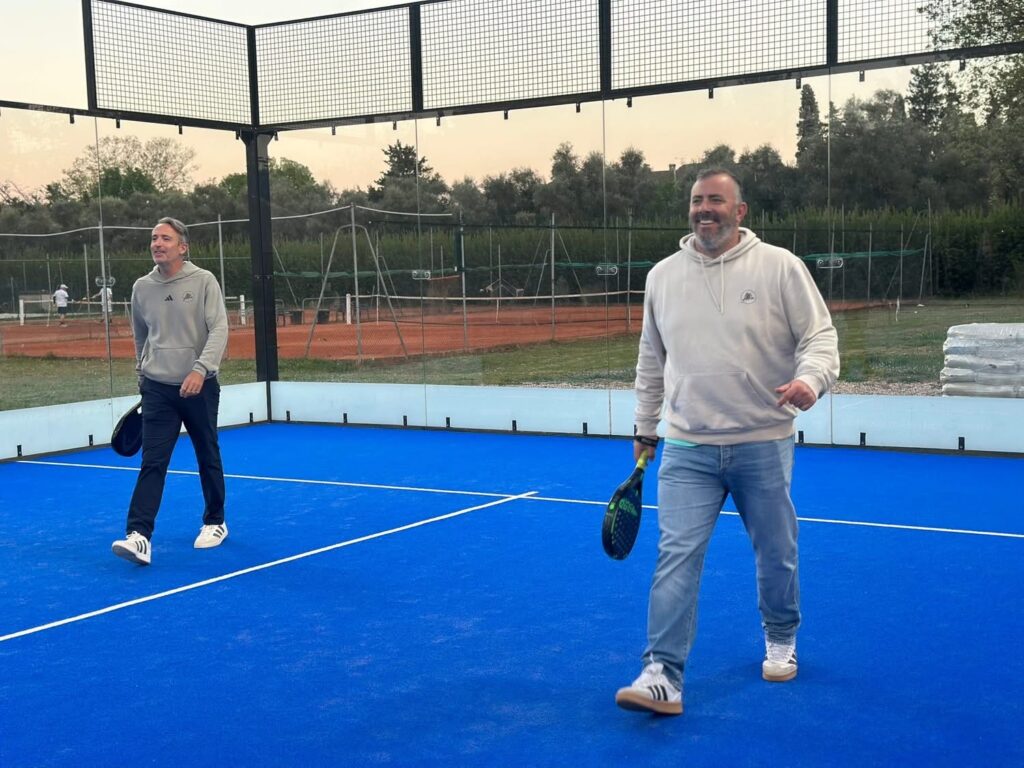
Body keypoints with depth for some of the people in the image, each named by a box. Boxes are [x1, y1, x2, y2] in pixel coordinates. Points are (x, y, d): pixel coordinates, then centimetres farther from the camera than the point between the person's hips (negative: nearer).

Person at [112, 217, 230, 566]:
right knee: (152, 462, -8)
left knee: (208, 458, 12)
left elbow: (219, 329, -15)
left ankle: (215, 522, 29)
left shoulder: (203, 281, -7)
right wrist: (143, 373, 24)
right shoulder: (142, 287, 4)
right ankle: (139, 535, -15)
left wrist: (200, 369, -27)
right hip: (157, 389, 2)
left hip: (199, 387, -2)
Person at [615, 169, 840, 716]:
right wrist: (645, 426, 20)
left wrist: (810, 379, -26)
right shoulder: (662, 276, 7)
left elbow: (820, 335, -5)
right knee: (676, 556, -9)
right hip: (687, 449, 1)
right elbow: (651, 359, 17)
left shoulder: (780, 267, -4)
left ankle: (780, 640, 39)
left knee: (776, 555, 13)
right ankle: (662, 676, -10)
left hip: (764, 444, -1)